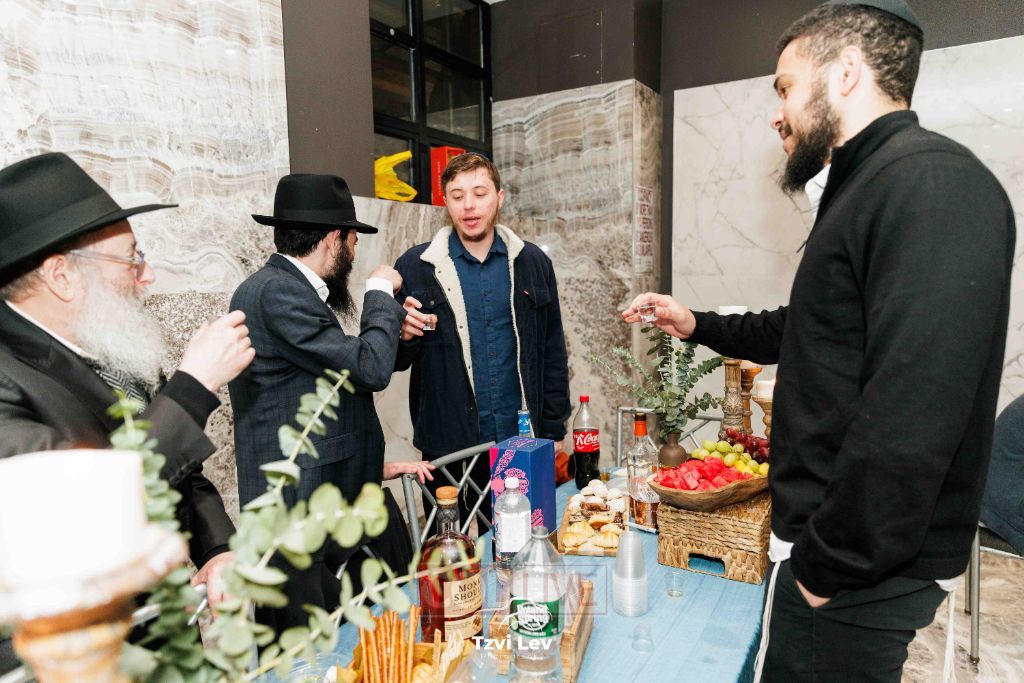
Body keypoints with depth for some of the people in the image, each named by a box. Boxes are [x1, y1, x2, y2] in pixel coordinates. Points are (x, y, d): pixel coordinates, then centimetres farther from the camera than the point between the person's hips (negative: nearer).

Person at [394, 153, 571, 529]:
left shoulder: (532, 263, 4)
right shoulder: (416, 266, -2)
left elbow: (552, 354, 8)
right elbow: (395, 361, 2)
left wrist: (553, 430, 6)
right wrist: (404, 335, -20)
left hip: (523, 441, 2)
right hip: (448, 444, -1)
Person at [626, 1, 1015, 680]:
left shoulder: (933, 184, -21)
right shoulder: (867, 187, 13)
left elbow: (911, 420, -29)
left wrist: (829, 565, -20)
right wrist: (697, 325, 18)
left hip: (862, 571, -9)